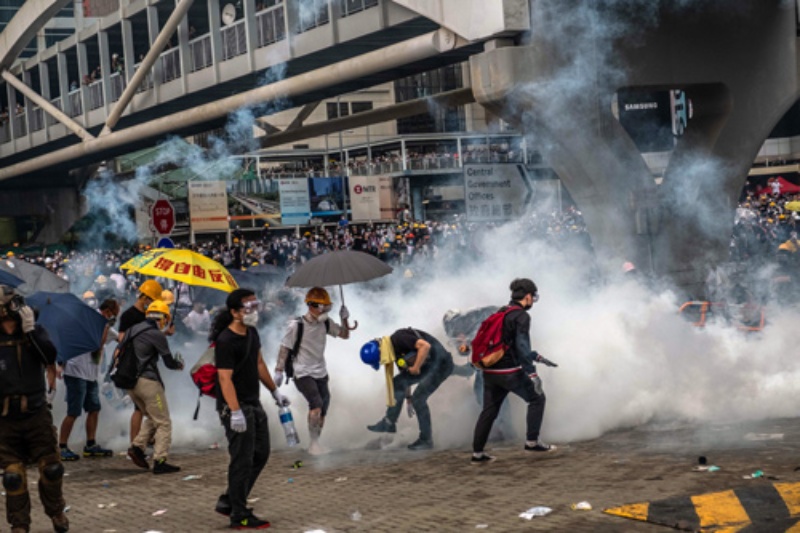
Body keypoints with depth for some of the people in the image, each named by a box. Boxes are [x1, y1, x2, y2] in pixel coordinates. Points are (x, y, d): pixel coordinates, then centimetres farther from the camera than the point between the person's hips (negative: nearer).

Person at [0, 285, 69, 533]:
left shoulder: (34, 333, -3)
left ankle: (56, 512, 28)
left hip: (36, 414, 0)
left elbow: (50, 355, -21)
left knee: (51, 468, 6)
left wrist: (31, 329, -27)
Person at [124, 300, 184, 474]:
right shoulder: (157, 335, -11)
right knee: (163, 423, 0)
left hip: (130, 381, 8)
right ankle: (159, 461, -5)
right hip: (147, 381, -8)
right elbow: (169, 362, -6)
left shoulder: (133, 330, 11)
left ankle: (137, 446, 7)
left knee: (152, 418, 22)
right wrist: (179, 364, 17)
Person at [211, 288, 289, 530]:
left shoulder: (252, 333, 9)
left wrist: (275, 391, 23)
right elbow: (225, 378, -25)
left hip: (253, 404, 10)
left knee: (260, 454, 15)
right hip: (236, 407, -10)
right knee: (242, 460, -5)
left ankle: (228, 501, 24)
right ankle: (239, 516, 4)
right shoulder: (226, 341, -20)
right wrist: (235, 412, -31)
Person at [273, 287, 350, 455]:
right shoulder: (296, 326, -15)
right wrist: (279, 371, -9)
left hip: (321, 373, 6)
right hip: (303, 373, -6)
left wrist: (344, 320, -8)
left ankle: (315, 445, 23)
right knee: (317, 404, -25)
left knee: (322, 414, 7)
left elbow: (345, 335, 10)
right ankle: (313, 442, -14)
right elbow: (284, 349, -9)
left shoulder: (326, 323, 1)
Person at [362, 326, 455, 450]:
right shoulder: (394, 350, 9)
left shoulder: (398, 339, -21)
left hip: (440, 363, -10)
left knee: (418, 399, -10)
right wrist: (408, 396, 26)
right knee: (398, 383, 6)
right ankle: (389, 423, 14)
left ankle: (426, 440, 2)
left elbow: (425, 346, -31)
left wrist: (416, 368, -21)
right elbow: (405, 371, 21)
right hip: (428, 365, 10)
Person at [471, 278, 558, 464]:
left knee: (489, 410, 13)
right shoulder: (521, 316, -9)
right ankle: (532, 441, 9)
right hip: (509, 372, -8)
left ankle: (477, 453, 12)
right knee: (537, 398, 9)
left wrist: (537, 356, 31)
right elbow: (521, 346, -20)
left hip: (490, 371, 8)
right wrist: (532, 373, -21)